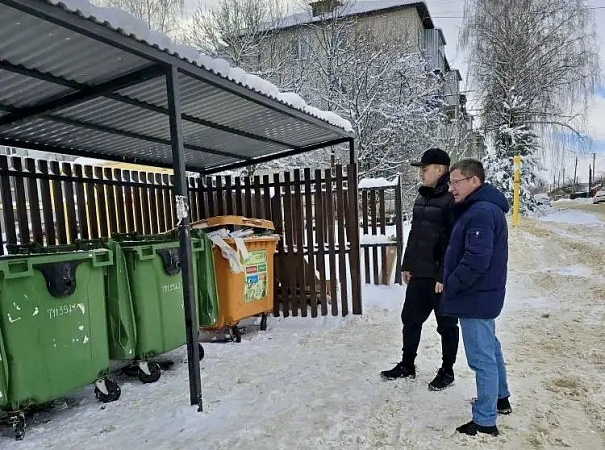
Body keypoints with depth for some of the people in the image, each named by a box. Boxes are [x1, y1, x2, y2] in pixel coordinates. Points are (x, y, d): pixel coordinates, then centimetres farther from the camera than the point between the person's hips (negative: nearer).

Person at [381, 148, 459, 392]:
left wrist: (445, 276, -20)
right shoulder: (422, 197, 11)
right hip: (419, 274, 8)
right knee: (410, 319, 16)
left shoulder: (451, 199, -15)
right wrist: (407, 265, 16)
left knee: (446, 325, 9)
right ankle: (407, 365, 32)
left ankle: (447, 371, 27)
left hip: (441, 277, -8)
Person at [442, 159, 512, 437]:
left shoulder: (481, 212, -22)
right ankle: (500, 399, 43)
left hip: (476, 298, -11)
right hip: (483, 295, 11)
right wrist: (452, 284, 10)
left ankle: (485, 422, 13)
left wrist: (451, 286, -16)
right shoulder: (483, 208, 11)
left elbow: (476, 260, -28)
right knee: (490, 349, 24)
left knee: (482, 358, 0)